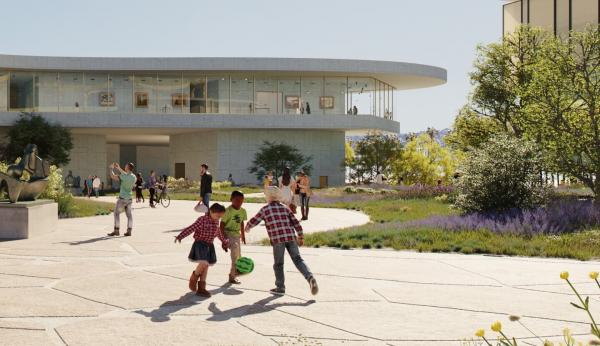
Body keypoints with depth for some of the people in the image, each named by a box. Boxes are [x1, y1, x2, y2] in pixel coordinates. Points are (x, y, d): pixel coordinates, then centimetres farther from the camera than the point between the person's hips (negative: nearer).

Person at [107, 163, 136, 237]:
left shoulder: (123, 177, -17)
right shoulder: (134, 177, 3)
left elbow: (113, 176, -11)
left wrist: (111, 168, 5)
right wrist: (119, 168, 27)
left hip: (122, 198, -6)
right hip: (129, 199, 6)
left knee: (116, 214, 2)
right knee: (129, 215, 6)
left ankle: (116, 230, 0)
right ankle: (129, 231, 3)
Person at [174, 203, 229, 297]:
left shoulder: (216, 222, 8)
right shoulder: (202, 220, -13)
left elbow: (219, 233, 27)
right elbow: (190, 228, -19)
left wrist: (224, 241, 40)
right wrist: (180, 236, -28)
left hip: (209, 246, 7)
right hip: (200, 244, -7)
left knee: (206, 266, 7)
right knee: (203, 263, -23)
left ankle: (201, 289, 14)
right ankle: (194, 278, 6)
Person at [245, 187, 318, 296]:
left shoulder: (265, 209, 6)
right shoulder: (285, 208, 15)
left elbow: (253, 222, 10)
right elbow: (296, 223, 10)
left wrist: (247, 228, 32)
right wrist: (301, 237, 17)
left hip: (277, 239, -3)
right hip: (291, 237, 3)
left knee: (278, 264, 10)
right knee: (298, 260, 3)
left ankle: (280, 287, 13)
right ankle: (310, 277, -18)